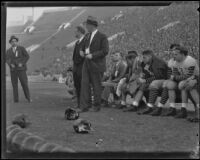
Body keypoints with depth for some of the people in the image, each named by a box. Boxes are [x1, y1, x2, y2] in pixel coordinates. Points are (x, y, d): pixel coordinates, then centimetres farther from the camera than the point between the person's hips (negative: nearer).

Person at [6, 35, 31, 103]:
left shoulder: (22, 48, 1)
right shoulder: (8, 51, 9)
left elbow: (27, 56, -3)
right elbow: (7, 60, 3)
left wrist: (22, 63, -14)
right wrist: (11, 64, -18)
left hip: (21, 68, -2)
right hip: (13, 69, 2)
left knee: (24, 83, -5)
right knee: (14, 84, -2)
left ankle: (28, 98, 8)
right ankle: (16, 99, 1)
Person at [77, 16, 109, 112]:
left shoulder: (102, 37, -9)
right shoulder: (88, 36, 14)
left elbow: (105, 51, -14)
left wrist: (92, 55, -19)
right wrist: (82, 51, 3)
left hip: (96, 65, -6)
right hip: (87, 64, 6)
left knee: (96, 86, 3)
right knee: (84, 84, -1)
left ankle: (96, 106, 14)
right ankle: (84, 106, -1)